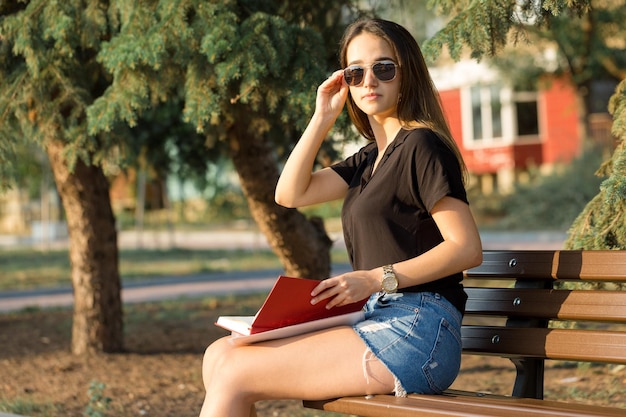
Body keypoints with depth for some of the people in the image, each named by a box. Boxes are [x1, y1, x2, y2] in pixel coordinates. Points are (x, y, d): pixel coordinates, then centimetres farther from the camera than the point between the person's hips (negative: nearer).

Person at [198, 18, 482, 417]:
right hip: (380, 322, 9)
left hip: (416, 334, -9)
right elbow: (290, 194, 14)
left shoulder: (422, 145, -7)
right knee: (219, 355, 3)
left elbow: (467, 248, -14)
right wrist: (323, 118, 8)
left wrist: (378, 278, -20)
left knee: (233, 374, -12)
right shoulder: (371, 158, 19)